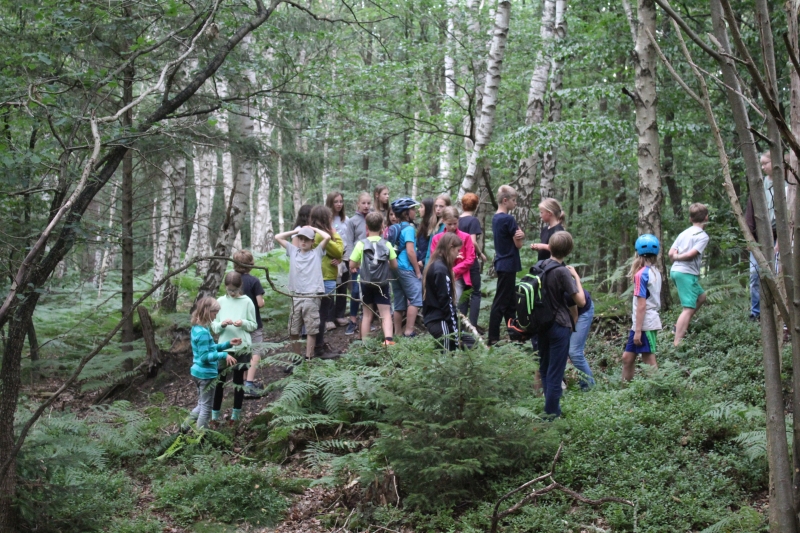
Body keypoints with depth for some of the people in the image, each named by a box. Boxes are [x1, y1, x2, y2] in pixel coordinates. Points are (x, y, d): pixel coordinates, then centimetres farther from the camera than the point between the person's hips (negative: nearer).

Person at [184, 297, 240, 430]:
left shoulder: (197, 328, 7)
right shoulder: (203, 332, -24)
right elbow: (205, 356, -25)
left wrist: (228, 344, 12)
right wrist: (224, 355, -28)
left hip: (198, 372, 9)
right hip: (206, 374, -9)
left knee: (202, 405, 23)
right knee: (206, 408, 4)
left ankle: (186, 427, 25)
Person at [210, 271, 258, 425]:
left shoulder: (247, 302, -3)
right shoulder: (220, 301, 1)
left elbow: (254, 325, 1)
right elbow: (213, 327, 4)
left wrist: (243, 323, -18)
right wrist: (222, 324, -17)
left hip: (242, 347, -1)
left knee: (238, 379, 10)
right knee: (220, 380, 2)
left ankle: (236, 412, 22)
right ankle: (215, 413, 12)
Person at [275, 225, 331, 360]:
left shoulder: (317, 252, 4)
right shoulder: (293, 251, 13)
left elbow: (327, 237, -8)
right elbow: (278, 237, 14)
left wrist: (314, 229, 7)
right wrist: (296, 231, 13)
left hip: (312, 297, -3)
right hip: (296, 297, 4)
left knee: (311, 330, 0)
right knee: (293, 330, 8)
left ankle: (308, 358, 6)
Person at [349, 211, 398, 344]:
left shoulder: (361, 244, -7)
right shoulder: (387, 244, -4)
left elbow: (352, 265, -6)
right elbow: (394, 265, -1)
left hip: (366, 283, 1)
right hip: (382, 284, -1)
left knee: (367, 314, 14)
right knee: (386, 313, -2)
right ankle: (388, 339, -22)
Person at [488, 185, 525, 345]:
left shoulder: (495, 218, 10)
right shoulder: (508, 219, -17)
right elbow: (518, 244, -12)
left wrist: (519, 235, -12)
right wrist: (520, 236, 6)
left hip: (501, 264, 9)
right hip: (508, 265, -9)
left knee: (510, 301, 16)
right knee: (500, 302, -7)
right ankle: (493, 339, -5)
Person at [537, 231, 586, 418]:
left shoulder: (540, 266, 1)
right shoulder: (562, 271, -19)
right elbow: (581, 301, -18)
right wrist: (576, 277, -7)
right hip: (560, 326, -7)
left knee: (545, 368, 18)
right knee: (555, 372, 1)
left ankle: (550, 407, 29)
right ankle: (552, 413, 6)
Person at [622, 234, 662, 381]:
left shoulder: (641, 274, -14)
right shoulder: (655, 272, 10)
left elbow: (642, 305, -17)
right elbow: (653, 299, 12)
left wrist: (638, 330, -17)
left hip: (644, 324, -9)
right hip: (651, 320, 9)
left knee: (650, 364, -4)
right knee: (627, 357, 14)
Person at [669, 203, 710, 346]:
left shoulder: (684, 233, 15)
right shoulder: (703, 236, -5)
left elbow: (671, 253, 6)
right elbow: (691, 254, -16)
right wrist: (678, 257, 0)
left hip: (675, 271, 8)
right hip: (688, 273, -8)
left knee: (701, 297, 25)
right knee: (688, 308, -11)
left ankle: (680, 327, 20)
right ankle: (677, 344, -21)